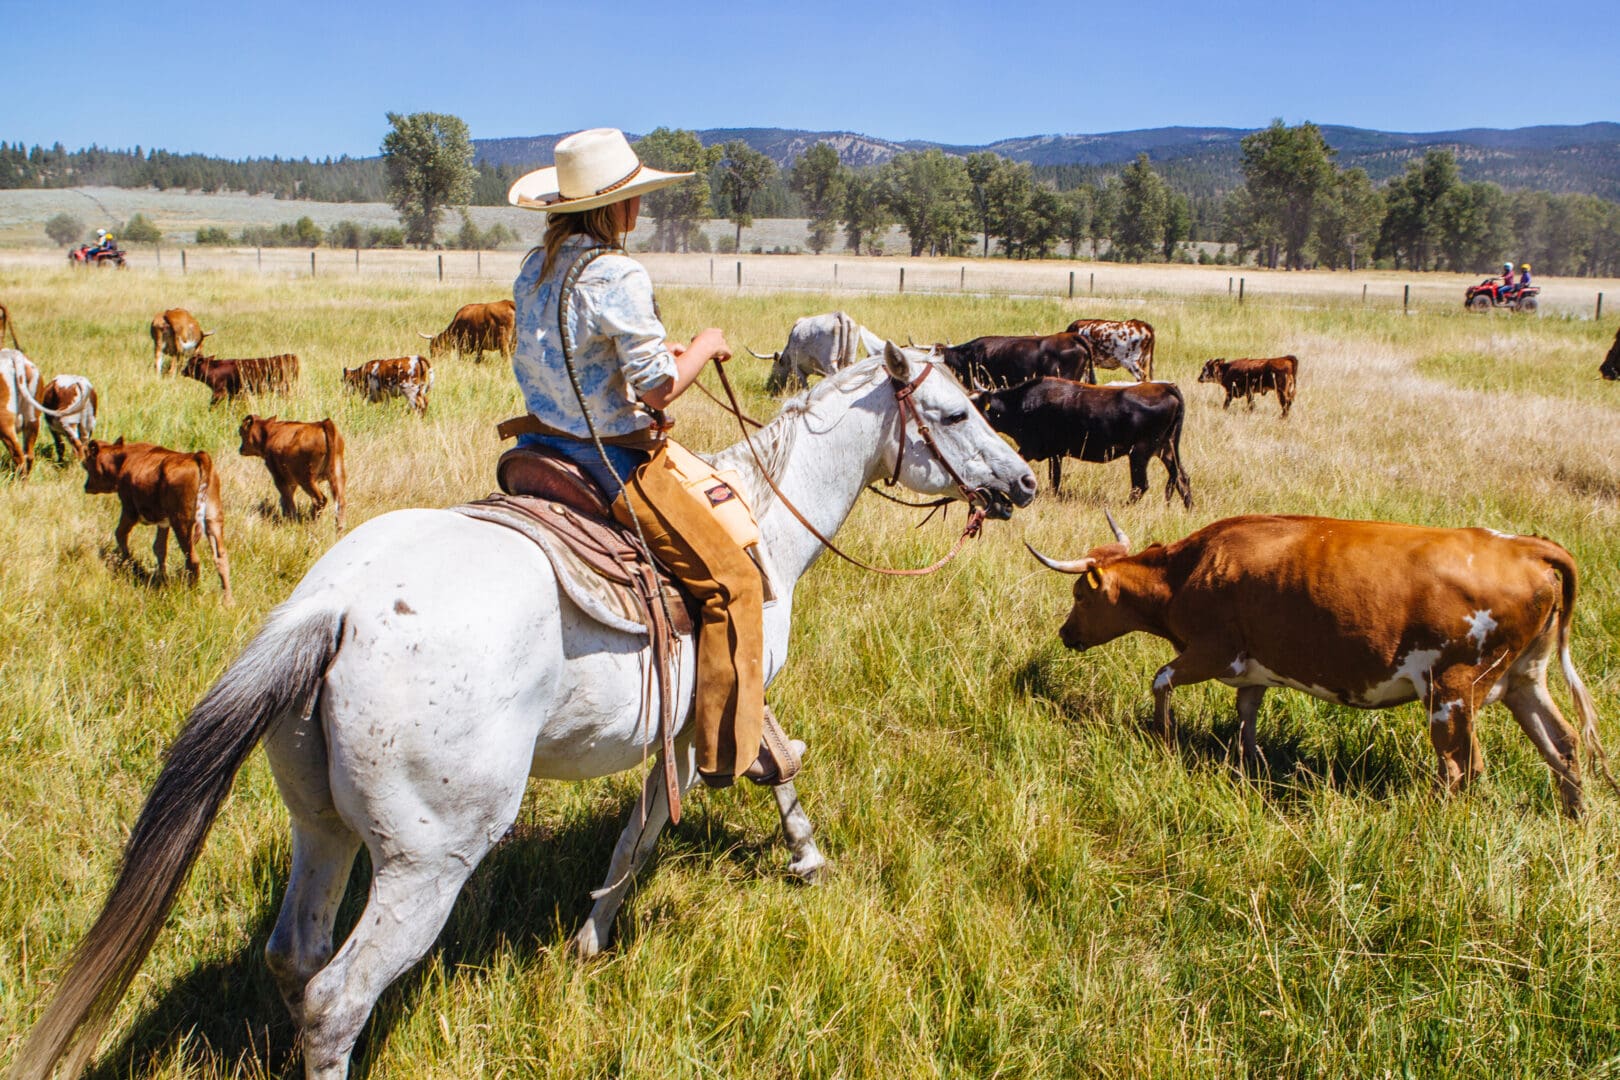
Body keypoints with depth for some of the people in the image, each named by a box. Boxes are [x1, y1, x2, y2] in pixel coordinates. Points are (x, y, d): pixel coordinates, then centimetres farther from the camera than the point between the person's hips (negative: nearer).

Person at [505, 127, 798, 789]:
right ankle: (732, 750, 3)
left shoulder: (535, 268, 7)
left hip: (542, 446, 10)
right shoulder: (617, 277, -20)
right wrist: (703, 348, -1)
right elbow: (659, 387, -20)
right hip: (612, 462, -9)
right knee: (732, 579, -1)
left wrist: (659, 352, 15)